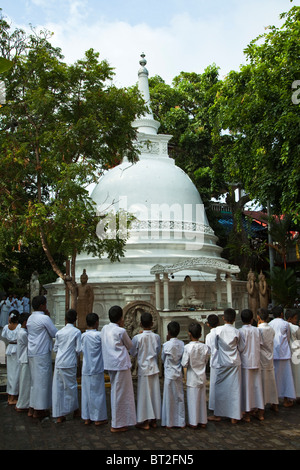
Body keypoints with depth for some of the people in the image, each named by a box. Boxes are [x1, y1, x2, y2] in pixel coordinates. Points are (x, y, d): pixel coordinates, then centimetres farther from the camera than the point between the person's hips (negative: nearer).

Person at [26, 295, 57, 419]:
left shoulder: (30, 318, 10)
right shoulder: (44, 318, -15)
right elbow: (55, 333, -8)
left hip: (31, 353, 8)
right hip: (42, 353, -8)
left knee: (34, 380, 15)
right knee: (42, 380, 0)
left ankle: (32, 408, 21)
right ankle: (39, 410, 7)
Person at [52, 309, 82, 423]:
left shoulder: (59, 332, 5)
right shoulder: (77, 332, -5)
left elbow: (55, 348, 9)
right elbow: (78, 349, -7)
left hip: (59, 362, 3)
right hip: (70, 363, -3)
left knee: (58, 387, 6)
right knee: (71, 386, 11)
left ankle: (59, 415, 10)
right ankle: (75, 410, 26)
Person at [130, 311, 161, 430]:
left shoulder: (137, 338, -14)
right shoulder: (156, 337, -6)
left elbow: (132, 353, -3)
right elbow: (158, 351, 5)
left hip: (143, 369, -3)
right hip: (154, 368, 3)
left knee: (144, 394, 4)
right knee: (154, 393, 10)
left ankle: (145, 421, 10)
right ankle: (154, 420, 19)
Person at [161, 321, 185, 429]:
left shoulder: (166, 345, -14)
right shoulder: (182, 344, -4)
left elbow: (163, 359, 0)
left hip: (169, 374, -3)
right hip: (179, 374, 3)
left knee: (169, 398, 5)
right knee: (180, 397, 11)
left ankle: (169, 423, 12)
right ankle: (181, 422, 18)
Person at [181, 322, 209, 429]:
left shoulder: (188, 347, -17)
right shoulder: (205, 347, -4)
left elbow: (185, 363, -13)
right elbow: (206, 361, 5)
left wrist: (185, 376, 1)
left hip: (192, 377, -4)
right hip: (202, 376, 4)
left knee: (192, 399, 5)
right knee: (202, 398, 13)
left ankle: (193, 422, 13)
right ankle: (203, 421, 22)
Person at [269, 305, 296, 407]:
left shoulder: (269, 324, 2)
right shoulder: (285, 324, -5)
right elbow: (288, 338, 5)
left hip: (272, 353, 3)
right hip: (283, 353, -3)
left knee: (274, 375, 10)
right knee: (285, 375, 5)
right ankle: (286, 400, 9)